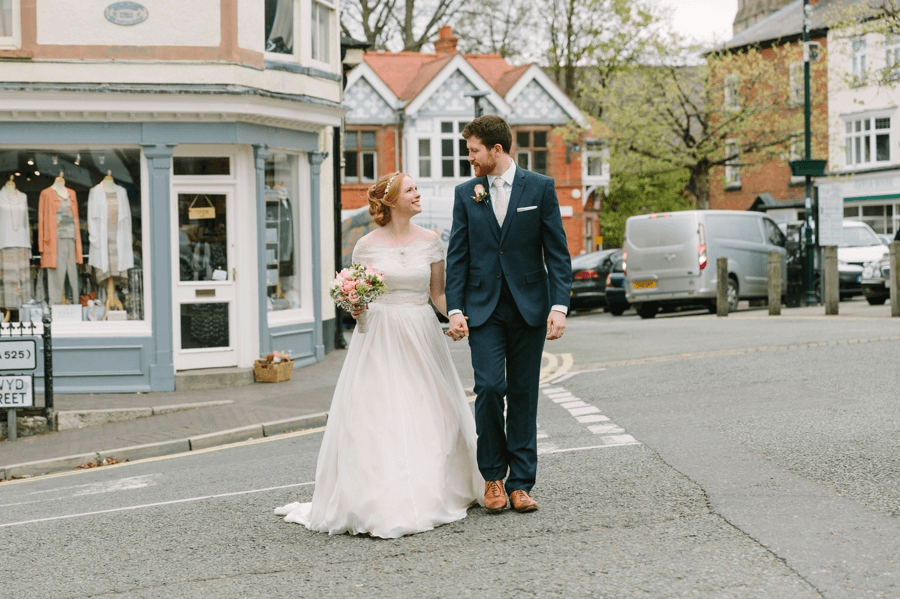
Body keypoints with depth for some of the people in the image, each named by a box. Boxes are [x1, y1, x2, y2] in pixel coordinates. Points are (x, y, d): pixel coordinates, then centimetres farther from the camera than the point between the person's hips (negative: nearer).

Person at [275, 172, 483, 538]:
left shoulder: (430, 241, 5)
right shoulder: (367, 246, -1)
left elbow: (438, 294, 7)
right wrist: (355, 309, -15)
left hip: (421, 338, 2)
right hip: (379, 337, -2)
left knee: (427, 415, 3)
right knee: (377, 419, -6)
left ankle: (433, 494, 15)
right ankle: (381, 504, -4)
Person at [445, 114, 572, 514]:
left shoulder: (540, 188, 1)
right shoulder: (466, 194, 7)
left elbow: (557, 252, 0)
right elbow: (457, 256, 6)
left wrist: (559, 306, -10)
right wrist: (454, 309, -4)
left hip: (529, 307, -1)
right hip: (483, 308, 1)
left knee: (523, 394, 3)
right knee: (489, 386, -12)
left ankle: (520, 483, 10)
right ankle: (493, 475, 6)